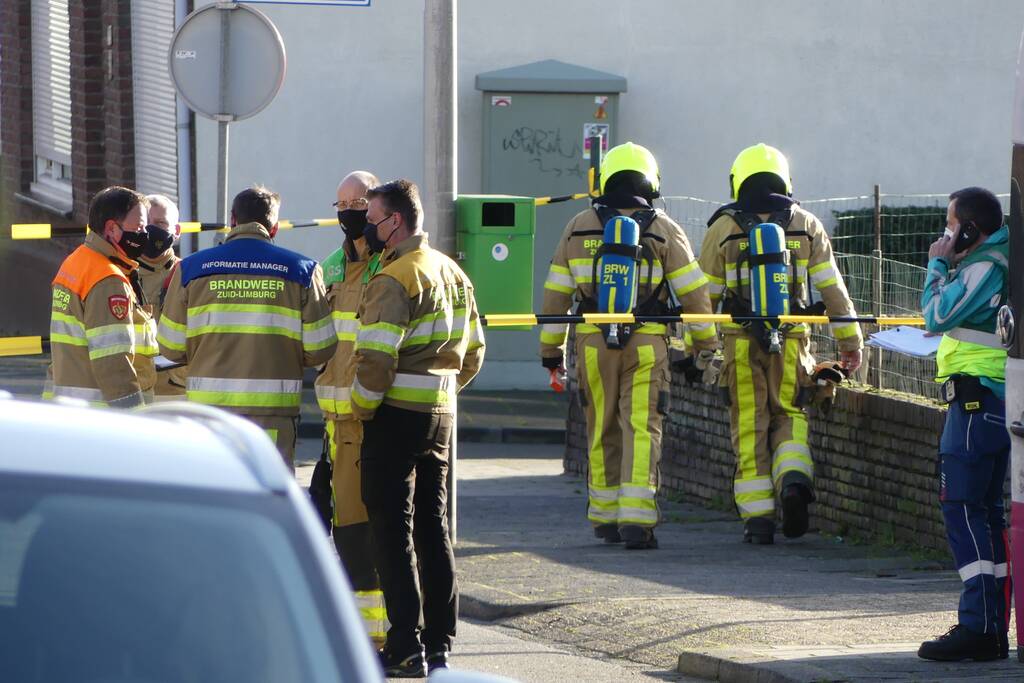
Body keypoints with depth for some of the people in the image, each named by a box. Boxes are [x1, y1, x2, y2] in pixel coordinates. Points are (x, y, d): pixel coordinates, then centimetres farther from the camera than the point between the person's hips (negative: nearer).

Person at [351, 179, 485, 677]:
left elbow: (376, 357, -22)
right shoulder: (452, 273, 13)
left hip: (397, 416, -8)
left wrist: (362, 408, -9)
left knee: (392, 530, -5)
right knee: (433, 528, 14)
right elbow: (472, 351, 19)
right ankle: (439, 644, 17)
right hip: (440, 418, 8)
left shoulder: (395, 279, -15)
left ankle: (406, 650, -8)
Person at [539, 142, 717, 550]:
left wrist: (551, 346, 17)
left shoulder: (579, 227, 7)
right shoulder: (664, 230, 1)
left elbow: (556, 291, 9)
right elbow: (693, 291, 2)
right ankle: (636, 519, -14)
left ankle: (606, 517, 18)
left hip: (593, 343, 2)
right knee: (642, 429, -5)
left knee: (603, 432, 12)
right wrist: (706, 343, 12)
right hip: (647, 343, -2)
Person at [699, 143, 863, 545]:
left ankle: (758, 516, 3)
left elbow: (704, 293, 4)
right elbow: (831, 288, 4)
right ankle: (794, 476, -14)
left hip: (741, 342, -1)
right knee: (789, 415, 15)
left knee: (749, 426, 6)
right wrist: (850, 340, 11)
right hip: (791, 342, 1)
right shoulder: (806, 226, 4)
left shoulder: (723, 228, 1)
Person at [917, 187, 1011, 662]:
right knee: (984, 510, 12)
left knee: (962, 506, -12)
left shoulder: (988, 267, -14)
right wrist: (948, 266, 14)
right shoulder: (991, 262, 18)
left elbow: (937, 315, -14)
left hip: (977, 401, -11)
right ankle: (993, 630, 14)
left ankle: (977, 627, -17)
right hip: (991, 402, 11)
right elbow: (951, 314, 21)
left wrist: (937, 265, -4)